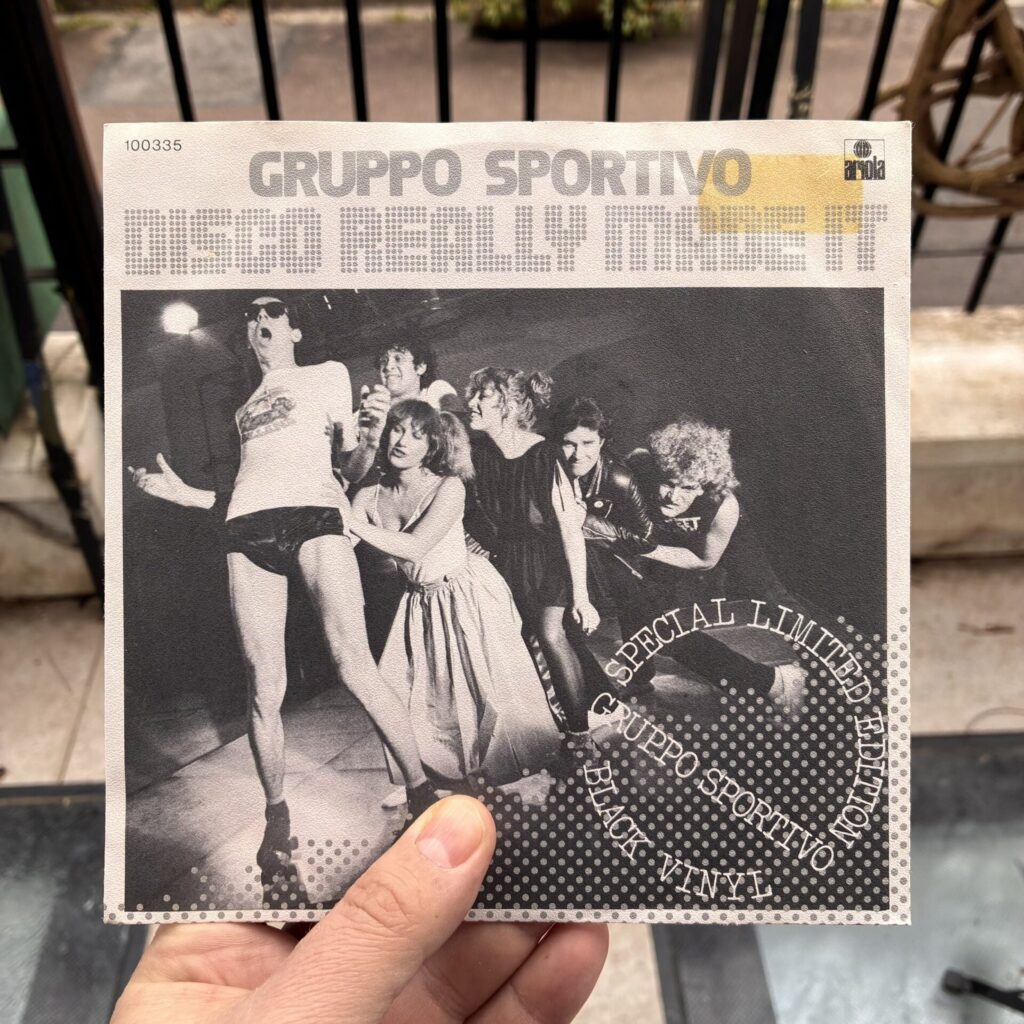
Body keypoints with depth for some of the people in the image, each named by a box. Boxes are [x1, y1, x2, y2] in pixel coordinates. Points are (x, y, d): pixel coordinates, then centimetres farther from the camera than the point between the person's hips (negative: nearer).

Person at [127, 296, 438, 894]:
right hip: (248, 529, 4)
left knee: (355, 666, -19)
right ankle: (278, 816, 15)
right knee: (265, 687, 0)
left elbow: (351, 471, 12)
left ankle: (421, 790, -9)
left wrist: (370, 440, -9)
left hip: (314, 512, -4)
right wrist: (184, 494, 20)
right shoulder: (244, 407, 30)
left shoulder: (328, 374, 19)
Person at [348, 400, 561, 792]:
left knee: (490, 687, 4)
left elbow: (414, 547, -30)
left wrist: (354, 523, -30)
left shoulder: (449, 487, -20)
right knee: (398, 692, 5)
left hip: (468, 596, -5)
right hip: (421, 602, 5)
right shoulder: (369, 497, -5)